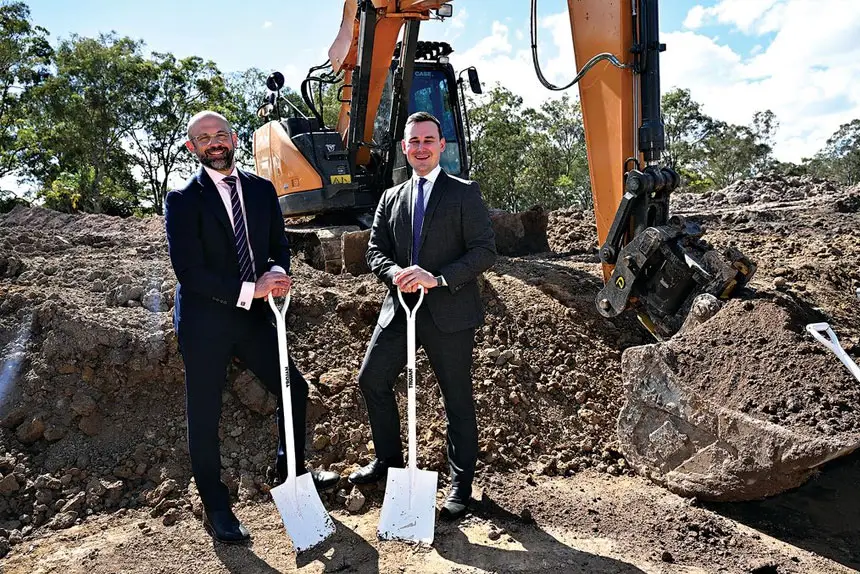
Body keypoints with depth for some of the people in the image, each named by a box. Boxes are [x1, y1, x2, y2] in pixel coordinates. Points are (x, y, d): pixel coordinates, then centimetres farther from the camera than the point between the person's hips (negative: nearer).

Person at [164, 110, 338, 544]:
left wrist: (276, 273, -11)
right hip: (205, 321, -5)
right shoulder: (182, 199, -9)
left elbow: (279, 244, 11)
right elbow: (189, 271, -16)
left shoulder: (262, 189, 7)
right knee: (204, 416, 7)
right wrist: (249, 290, -21)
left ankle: (290, 472, 37)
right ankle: (216, 510, 26)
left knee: (294, 390, 12)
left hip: (254, 315, 5)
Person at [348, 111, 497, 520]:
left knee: (457, 398, 5)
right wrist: (395, 273, -12)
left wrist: (437, 278, -21)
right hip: (400, 307, 5)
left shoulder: (464, 193, -1)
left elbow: (485, 251, -9)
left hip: (449, 312, -5)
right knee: (371, 379, 9)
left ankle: (461, 483, 23)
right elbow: (375, 251, 10)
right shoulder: (391, 198, 13)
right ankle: (388, 459, 32)